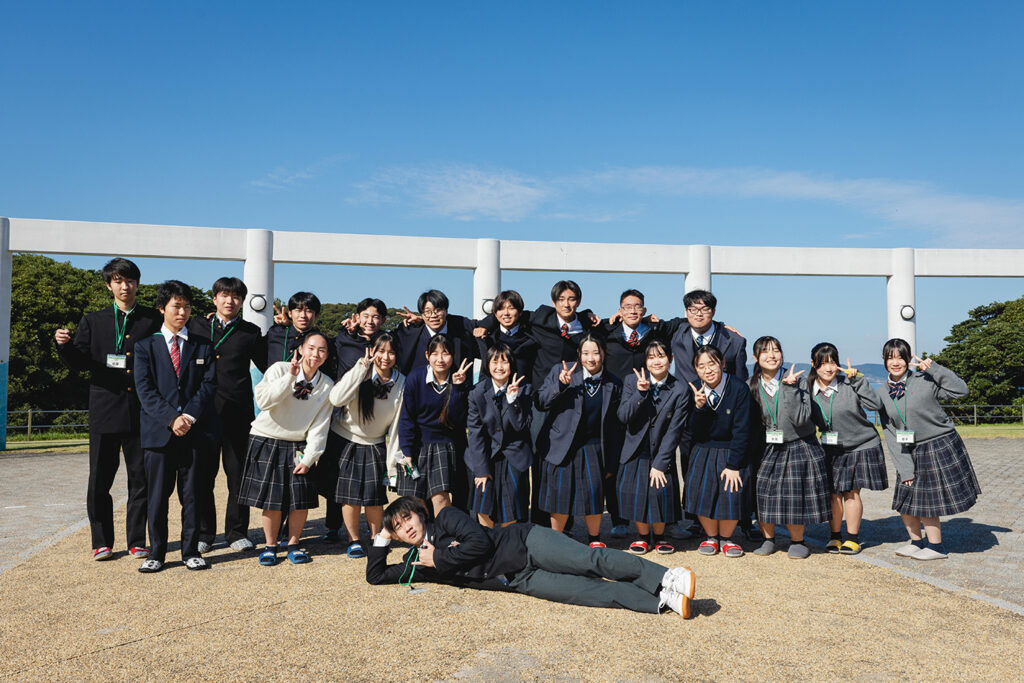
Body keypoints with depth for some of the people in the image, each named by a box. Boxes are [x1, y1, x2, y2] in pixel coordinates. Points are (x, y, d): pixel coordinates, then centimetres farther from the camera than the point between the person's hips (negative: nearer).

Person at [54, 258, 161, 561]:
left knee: (140, 479, 5)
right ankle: (102, 542, 19)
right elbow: (79, 363, 4)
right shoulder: (94, 321, 11)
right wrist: (64, 344, -14)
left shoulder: (152, 320, 7)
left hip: (141, 412, -1)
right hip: (104, 412, 1)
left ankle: (137, 541, 16)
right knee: (99, 481, 5)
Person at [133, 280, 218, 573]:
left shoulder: (203, 346, 12)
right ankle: (156, 553, 15)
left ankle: (191, 551, 14)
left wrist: (189, 416, -10)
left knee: (192, 494, 4)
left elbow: (209, 384, 3)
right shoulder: (146, 345, 9)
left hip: (195, 429, 1)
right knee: (157, 494, 3)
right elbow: (145, 389, -1)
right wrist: (171, 418, -12)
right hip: (158, 431, -1)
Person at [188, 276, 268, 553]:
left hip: (238, 413, -1)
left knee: (239, 474, 4)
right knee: (203, 475, 5)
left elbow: (269, 368, 10)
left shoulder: (251, 333, 8)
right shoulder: (196, 326, 11)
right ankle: (203, 533, 18)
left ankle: (237, 531, 16)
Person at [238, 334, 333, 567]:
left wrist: (309, 458, -8)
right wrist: (290, 377, -27)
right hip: (267, 441, -2)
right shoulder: (280, 369, -9)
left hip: (298, 446, 2)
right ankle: (270, 545, 19)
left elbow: (320, 426, -1)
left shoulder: (327, 385, -1)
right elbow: (263, 401, -22)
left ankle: (294, 543, 20)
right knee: (272, 499, -2)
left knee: (302, 498, -3)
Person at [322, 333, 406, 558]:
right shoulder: (361, 374, -14)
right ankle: (354, 540, 17)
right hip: (345, 441, -2)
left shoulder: (401, 383, -5)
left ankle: (376, 538, 20)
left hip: (374, 446, 2)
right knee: (350, 493, 0)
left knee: (375, 494, -1)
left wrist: (395, 458, -1)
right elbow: (336, 399, -31)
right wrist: (362, 366, -31)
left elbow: (398, 423, 0)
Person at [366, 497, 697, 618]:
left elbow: (480, 541, -12)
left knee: (591, 561, -24)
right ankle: (663, 602, -26)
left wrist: (439, 559, -4)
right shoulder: (416, 562, 16)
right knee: (588, 591, -17)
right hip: (520, 581, 3)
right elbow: (375, 577, 22)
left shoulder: (446, 519, 0)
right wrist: (381, 540, 11)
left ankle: (665, 578, -28)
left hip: (526, 543, -3)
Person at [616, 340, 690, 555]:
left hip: (662, 454, -1)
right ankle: (642, 535, 21)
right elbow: (623, 417, -8)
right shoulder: (632, 381, 0)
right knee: (636, 494, -6)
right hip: (636, 454, 1)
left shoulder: (679, 390, -4)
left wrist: (660, 464, -11)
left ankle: (659, 536, 16)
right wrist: (640, 393, -21)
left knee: (660, 493, -12)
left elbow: (674, 431, -7)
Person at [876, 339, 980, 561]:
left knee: (926, 501, -2)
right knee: (904, 500, 9)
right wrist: (905, 467, -4)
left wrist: (933, 368, -21)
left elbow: (961, 390, -15)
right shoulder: (883, 394, 2)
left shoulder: (924, 381, -10)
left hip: (941, 446, -5)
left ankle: (936, 547, 17)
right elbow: (891, 434, 1)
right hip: (912, 453, 5)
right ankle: (917, 542, 29)